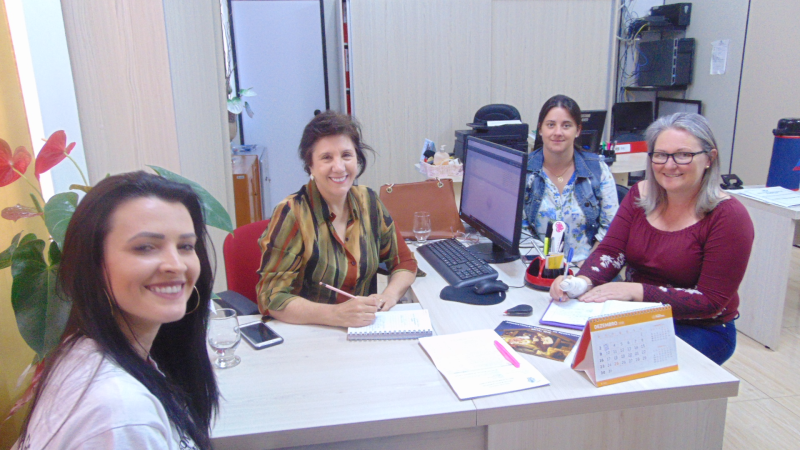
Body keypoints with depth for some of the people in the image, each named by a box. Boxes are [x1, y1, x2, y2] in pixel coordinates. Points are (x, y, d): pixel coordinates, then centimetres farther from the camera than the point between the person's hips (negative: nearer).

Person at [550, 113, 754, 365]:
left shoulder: (728, 217, -14)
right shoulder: (640, 195, 2)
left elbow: (712, 301, -17)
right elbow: (610, 251, -5)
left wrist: (636, 291, -28)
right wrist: (583, 281, -28)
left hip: (700, 330, -4)